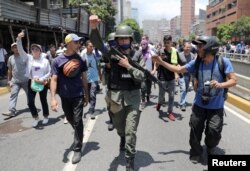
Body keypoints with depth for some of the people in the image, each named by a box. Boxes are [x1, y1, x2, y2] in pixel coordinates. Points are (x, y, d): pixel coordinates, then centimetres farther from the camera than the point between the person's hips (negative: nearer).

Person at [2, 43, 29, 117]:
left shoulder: (25, 56, -6)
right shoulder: (10, 58, 7)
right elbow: (9, 70, 13)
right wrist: (9, 80, 13)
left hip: (26, 80, -3)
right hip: (15, 81, 3)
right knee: (13, 95, -7)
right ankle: (12, 111, -10)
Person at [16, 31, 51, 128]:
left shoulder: (45, 60, -3)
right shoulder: (29, 58, 1)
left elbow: (49, 73, -3)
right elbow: (20, 50, -11)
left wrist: (41, 79, -16)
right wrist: (19, 39, -24)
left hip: (42, 83, -1)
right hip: (31, 82, 2)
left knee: (43, 101, 11)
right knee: (30, 102, -1)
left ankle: (46, 117, 32)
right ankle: (36, 118, 21)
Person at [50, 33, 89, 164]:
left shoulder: (80, 59, -2)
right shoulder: (58, 60, -7)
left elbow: (84, 78, 5)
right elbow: (54, 79, -8)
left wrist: (86, 95, 7)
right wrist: (53, 98, -17)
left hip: (78, 95, -1)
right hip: (65, 97, 1)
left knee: (77, 121, -1)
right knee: (70, 120, 19)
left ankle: (77, 149, 10)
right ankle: (78, 134, 49)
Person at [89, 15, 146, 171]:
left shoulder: (138, 57, -1)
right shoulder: (113, 54, -2)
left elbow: (141, 78, -9)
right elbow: (98, 44, -19)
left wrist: (128, 66, -19)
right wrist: (94, 28, -37)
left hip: (132, 97, -1)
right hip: (115, 96, 2)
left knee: (131, 131, -3)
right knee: (119, 127, 21)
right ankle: (123, 138, 57)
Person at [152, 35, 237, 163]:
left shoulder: (223, 62, -14)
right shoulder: (196, 63, -6)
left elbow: (233, 80, -11)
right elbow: (179, 69, 0)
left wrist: (221, 84, -31)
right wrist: (161, 62, -8)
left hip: (216, 106, -2)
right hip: (199, 104, 3)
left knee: (214, 131, 7)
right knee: (195, 130, 12)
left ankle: (211, 149, 41)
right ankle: (196, 152, 36)